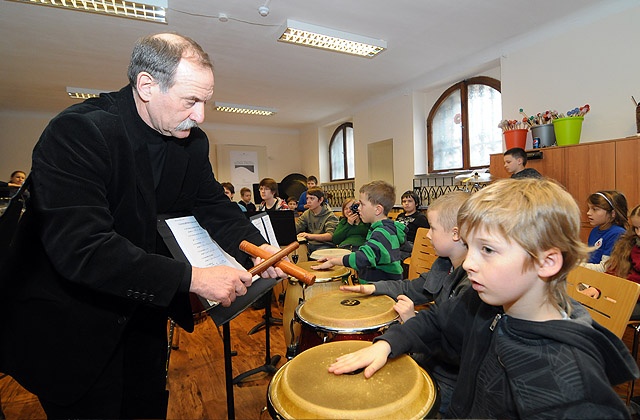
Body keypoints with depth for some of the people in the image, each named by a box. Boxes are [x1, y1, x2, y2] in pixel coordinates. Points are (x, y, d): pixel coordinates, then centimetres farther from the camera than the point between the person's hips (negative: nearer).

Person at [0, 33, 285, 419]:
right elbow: (79, 246, -34)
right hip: (69, 320, -5)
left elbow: (213, 204, -2)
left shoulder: (193, 142, -5)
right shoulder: (77, 131, -25)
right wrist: (192, 278, -38)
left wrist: (256, 247, -20)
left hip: (144, 311, 6)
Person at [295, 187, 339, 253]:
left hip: (325, 245, -4)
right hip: (310, 244, 5)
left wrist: (311, 236, -30)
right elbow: (295, 229, 8)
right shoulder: (306, 214, 14)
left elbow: (331, 236, -18)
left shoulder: (330, 216, -4)